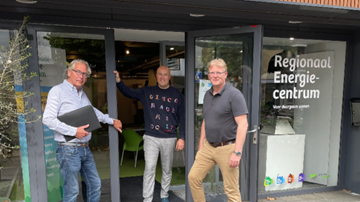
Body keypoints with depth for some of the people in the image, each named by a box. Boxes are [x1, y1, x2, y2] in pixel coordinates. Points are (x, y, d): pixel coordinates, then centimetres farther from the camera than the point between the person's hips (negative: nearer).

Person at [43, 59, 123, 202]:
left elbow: (93, 112, 29)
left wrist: (112, 121, 30)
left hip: (85, 148, 8)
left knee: (95, 184, 15)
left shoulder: (81, 93, 14)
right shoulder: (58, 91, -9)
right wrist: (74, 131, -21)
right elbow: (48, 119, -18)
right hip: (69, 150, -8)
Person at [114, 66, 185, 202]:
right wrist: (118, 81, -17)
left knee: (167, 169, 13)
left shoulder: (177, 94, 2)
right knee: (149, 168, -2)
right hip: (151, 137, 0)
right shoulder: (147, 92, 4)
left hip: (169, 138, 1)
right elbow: (129, 93, 2)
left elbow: (182, 117, 2)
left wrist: (182, 138, -2)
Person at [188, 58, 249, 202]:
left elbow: (243, 124, -18)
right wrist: (201, 145, 16)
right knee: (193, 177, 10)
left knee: (231, 190, 3)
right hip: (208, 146, 7)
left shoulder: (234, 94, -13)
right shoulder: (207, 94, 10)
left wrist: (237, 152, -22)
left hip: (227, 148, -7)